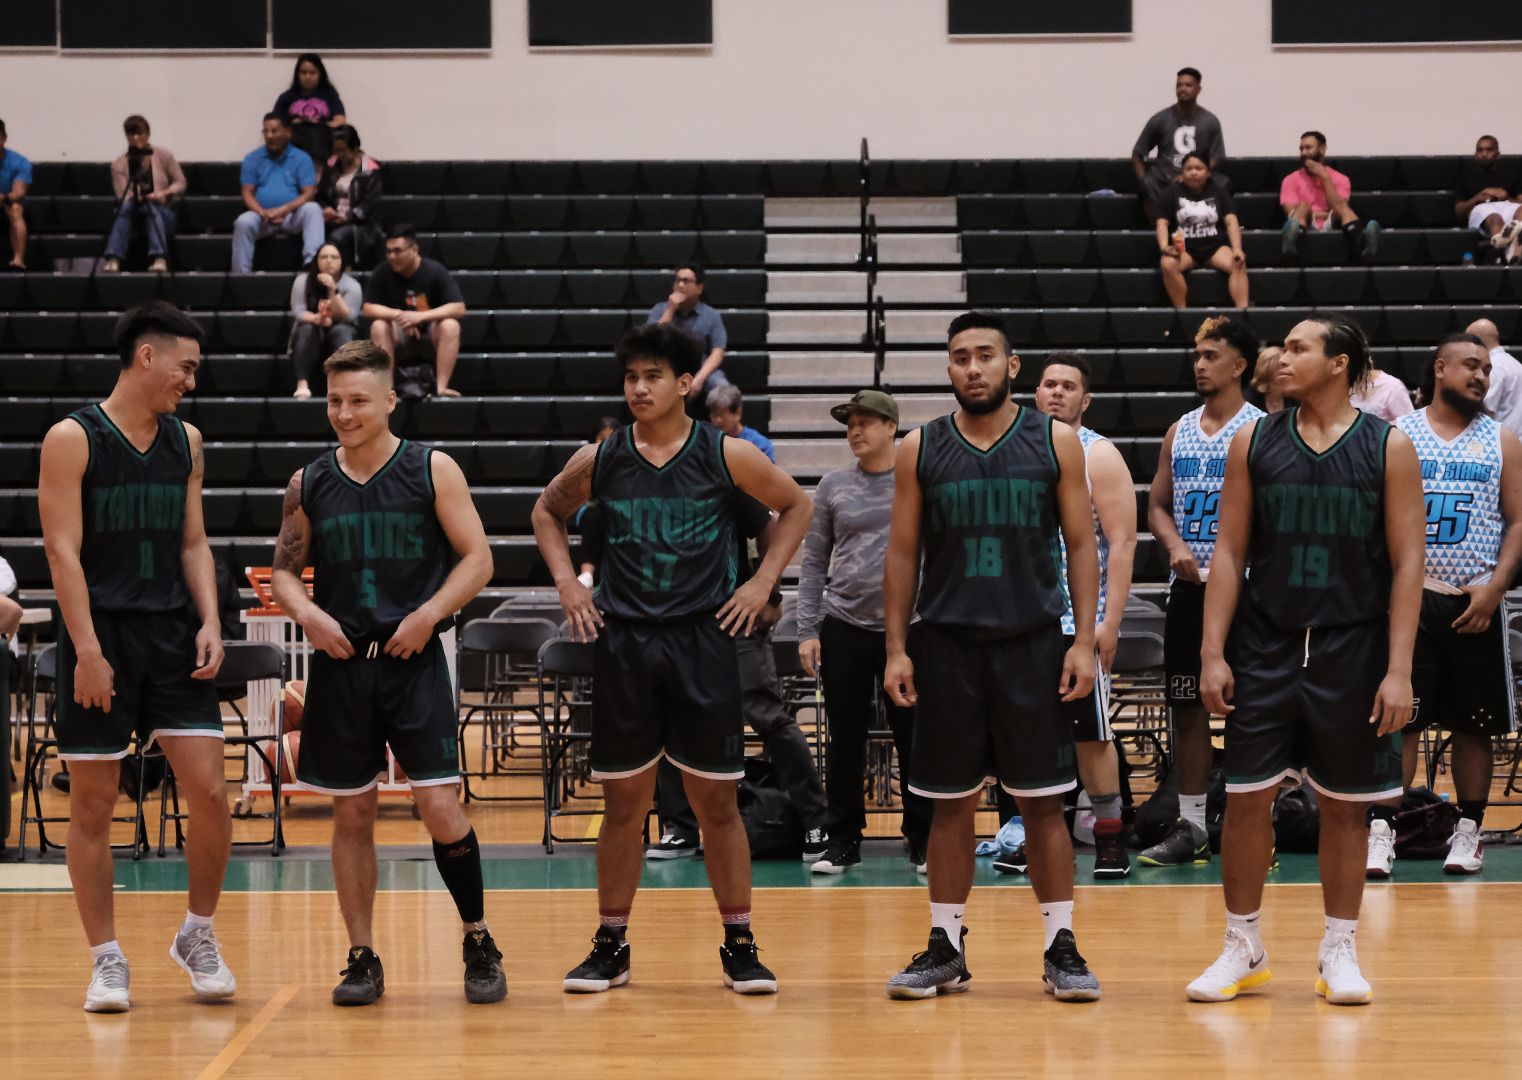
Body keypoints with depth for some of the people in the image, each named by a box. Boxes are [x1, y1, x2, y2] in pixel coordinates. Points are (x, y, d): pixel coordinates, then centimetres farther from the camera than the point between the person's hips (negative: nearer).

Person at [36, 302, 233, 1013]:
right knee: (92, 805, 2)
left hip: (173, 636, 4)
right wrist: (87, 648, -17)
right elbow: (63, 550, -11)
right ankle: (107, 960, 12)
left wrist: (209, 622, -1)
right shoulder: (73, 439, -6)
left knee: (209, 793, -4)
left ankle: (198, 936, 15)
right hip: (101, 636, -4)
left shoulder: (186, 441, 10)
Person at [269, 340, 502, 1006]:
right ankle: (362, 960, 14)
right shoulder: (309, 484, 6)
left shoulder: (433, 471, -1)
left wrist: (430, 613, -15)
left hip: (413, 660, -3)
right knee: (351, 813, 6)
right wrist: (306, 612, -7)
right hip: (339, 662, 3)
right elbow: (284, 570, 13)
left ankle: (479, 944, 9)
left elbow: (477, 559, -1)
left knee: (440, 808, -8)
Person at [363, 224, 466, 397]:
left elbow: (459, 308, -21)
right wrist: (399, 315, -27)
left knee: (450, 325, -33)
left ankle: (441, 387, -35)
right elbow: (369, 308, -11)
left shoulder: (435, 271, -15)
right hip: (399, 329, 1)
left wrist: (420, 316, -31)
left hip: (430, 327, -1)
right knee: (378, 326, -30)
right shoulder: (381, 273, -11)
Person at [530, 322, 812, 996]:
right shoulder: (599, 461, 1)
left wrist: (762, 582, 2)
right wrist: (566, 581, 6)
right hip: (622, 642, 1)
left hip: (702, 638, -1)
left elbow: (796, 506, 9)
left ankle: (739, 945, 12)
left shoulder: (726, 455, -3)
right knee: (624, 800, 6)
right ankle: (611, 946, 16)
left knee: (716, 799, 2)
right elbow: (547, 512, 19)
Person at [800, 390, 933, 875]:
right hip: (844, 628, 2)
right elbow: (814, 563, 8)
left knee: (914, 741, 3)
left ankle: (923, 841, 12)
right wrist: (807, 631, 1)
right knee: (845, 741, 7)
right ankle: (842, 841, 15)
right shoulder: (833, 486, 6)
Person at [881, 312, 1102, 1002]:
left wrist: (1084, 641, -5)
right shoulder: (920, 450, 4)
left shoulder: (1054, 442, 2)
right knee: (951, 803, 6)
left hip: (1032, 641, -1)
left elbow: (1081, 544, 3)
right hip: (945, 642, 1)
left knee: (1044, 802, 2)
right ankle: (945, 947, 14)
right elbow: (903, 553, 7)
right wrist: (895, 649, 0)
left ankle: (1061, 947, 8)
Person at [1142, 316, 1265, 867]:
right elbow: (1157, 505, 16)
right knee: (1186, 707, 7)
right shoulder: (1180, 431, 13)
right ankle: (1190, 826, 13)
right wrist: (1175, 547, -4)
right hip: (1188, 588, 6)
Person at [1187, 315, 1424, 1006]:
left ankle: (1339, 954, 18)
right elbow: (1230, 552, 4)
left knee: (1344, 806, 6)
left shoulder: (1388, 447, -3)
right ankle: (1243, 950, 15)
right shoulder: (1255, 442, 3)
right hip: (1265, 648, 2)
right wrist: (1212, 653, -3)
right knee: (1246, 798, 2)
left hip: (1353, 651, -2)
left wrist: (1398, 670, -10)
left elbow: (1406, 564, -4)